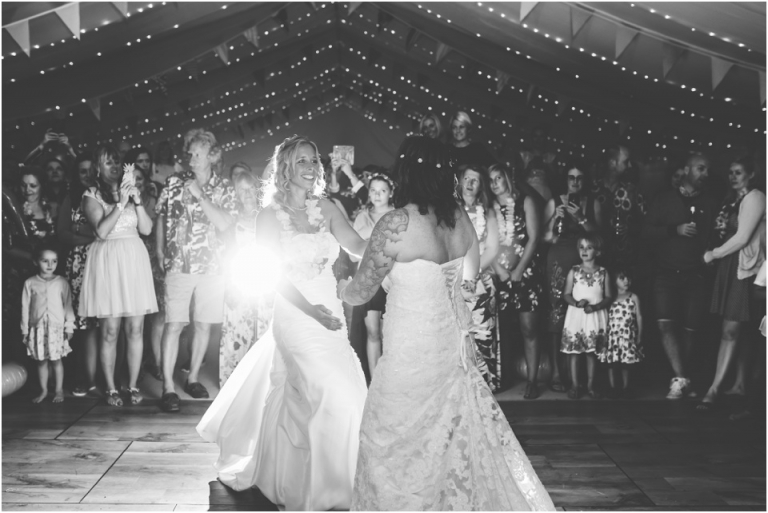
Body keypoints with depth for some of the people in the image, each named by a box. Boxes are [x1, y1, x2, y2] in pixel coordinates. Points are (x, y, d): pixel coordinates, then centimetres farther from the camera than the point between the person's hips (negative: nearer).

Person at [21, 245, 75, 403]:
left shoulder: (61, 282, 1)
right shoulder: (30, 283, 3)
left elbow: (68, 305, 2)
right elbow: (25, 307, 5)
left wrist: (69, 326, -1)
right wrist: (25, 330, 4)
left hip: (57, 327, -1)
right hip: (37, 327, 1)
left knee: (56, 360, 2)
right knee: (41, 360, 8)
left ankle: (59, 390, 13)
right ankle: (43, 390, 20)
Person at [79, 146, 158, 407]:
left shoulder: (131, 190, 16)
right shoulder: (92, 196, 3)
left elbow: (146, 229, 8)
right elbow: (102, 231, -11)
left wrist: (137, 201, -4)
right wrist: (121, 203, -14)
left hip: (134, 259, 4)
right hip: (107, 260, -4)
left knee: (136, 328, 2)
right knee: (110, 330, -3)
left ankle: (133, 385, 12)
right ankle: (111, 389, 8)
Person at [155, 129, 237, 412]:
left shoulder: (224, 188, 2)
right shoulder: (174, 182, 2)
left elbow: (224, 224, -10)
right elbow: (161, 216, 11)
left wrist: (200, 195, -15)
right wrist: (160, 250, 6)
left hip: (212, 266, 2)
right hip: (179, 264, -1)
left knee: (204, 324, 9)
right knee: (174, 324, -8)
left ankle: (193, 377, 24)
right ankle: (168, 387, -5)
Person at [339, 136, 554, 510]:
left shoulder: (397, 223, -20)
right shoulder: (459, 217, -1)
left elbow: (360, 293, -9)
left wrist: (338, 286, 11)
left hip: (412, 353, -7)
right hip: (454, 344, 7)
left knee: (390, 438, 11)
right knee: (462, 429, 20)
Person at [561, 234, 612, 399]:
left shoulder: (603, 273, 2)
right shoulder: (574, 272, 1)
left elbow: (608, 297, 1)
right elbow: (567, 295, 1)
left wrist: (595, 306, -16)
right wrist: (577, 303, -19)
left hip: (595, 316, 0)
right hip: (576, 315, 0)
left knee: (592, 352, 5)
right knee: (573, 350, 0)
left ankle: (590, 384, 16)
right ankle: (575, 384, 9)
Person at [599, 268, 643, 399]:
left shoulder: (633, 297, 4)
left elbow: (639, 317, 4)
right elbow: (607, 318, 9)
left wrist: (639, 335, 0)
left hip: (627, 335, -1)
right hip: (612, 335, 1)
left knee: (626, 364, 2)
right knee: (611, 363, 0)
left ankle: (625, 388, 14)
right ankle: (613, 388, 10)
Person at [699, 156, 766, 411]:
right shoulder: (734, 198, 15)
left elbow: (742, 237, -16)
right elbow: (727, 233, 12)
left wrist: (713, 254, -7)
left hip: (744, 268, -8)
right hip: (730, 266, 8)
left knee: (731, 329, -8)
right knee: (736, 329, 12)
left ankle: (714, 389, -8)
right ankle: (740, 383, 21)